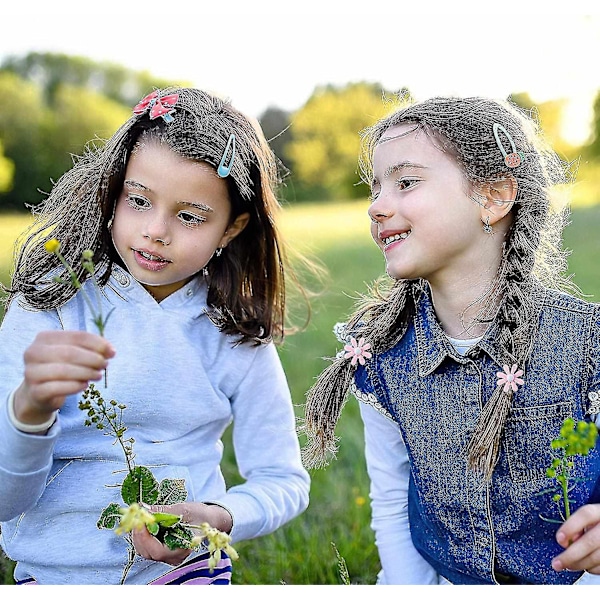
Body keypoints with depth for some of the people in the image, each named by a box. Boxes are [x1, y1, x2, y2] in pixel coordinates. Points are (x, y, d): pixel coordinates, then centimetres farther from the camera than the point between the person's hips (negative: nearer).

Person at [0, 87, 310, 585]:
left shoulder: (237, 334, -8)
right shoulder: (50, 304, -12)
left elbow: (283, 481, -4)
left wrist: (215, 519, -23)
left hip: (185, 570, 1)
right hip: (51, 572, 0)